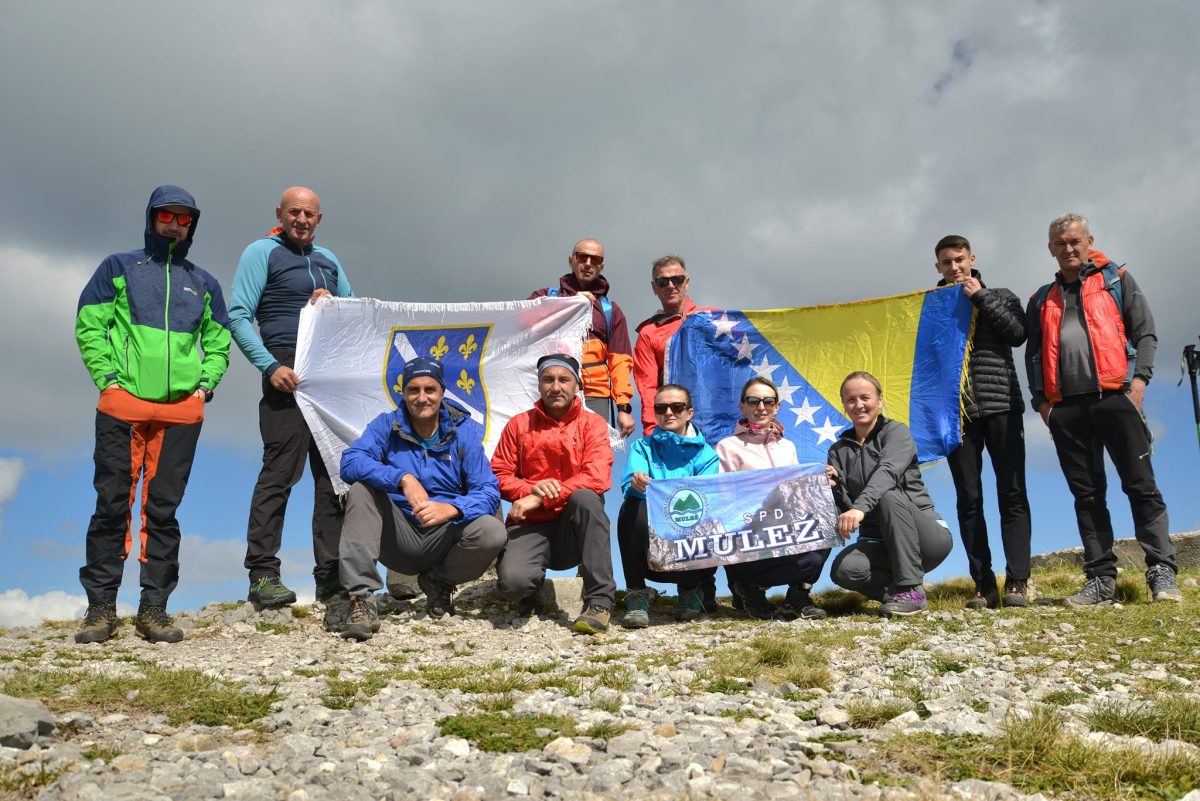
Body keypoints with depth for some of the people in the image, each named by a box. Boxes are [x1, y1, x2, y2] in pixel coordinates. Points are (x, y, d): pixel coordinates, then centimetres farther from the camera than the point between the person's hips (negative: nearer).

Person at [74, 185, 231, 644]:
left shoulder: (203, 284, 20)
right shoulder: (119, 268, 12)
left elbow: (219, 341, 22)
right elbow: (89, 326, 5)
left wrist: (207, 382, 6)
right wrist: (106, 377, -6)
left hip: (182, 410, 2)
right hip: (122, 404, -2)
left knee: (163, 510, 3)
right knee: (112, 506, -2)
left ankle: (154, 608, 9)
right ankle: (101, 608, 6)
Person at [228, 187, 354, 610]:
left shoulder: (328, 260, 23)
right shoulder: (262, 253, 4)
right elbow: (238, 316, -5)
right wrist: (269, 366, -16)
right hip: (289, 374, -6)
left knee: (334, 475, 5)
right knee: (280, 473, -9)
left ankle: (331, 577, 11)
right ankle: (263, 575, -2)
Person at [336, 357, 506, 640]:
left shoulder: (464, 432, -4)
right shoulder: (387, 425, -2)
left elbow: (489, 492, -13)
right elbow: (350, 462, -20)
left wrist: (449, 509, -33)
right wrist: (403, 479, -35)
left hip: (444, 540, 0)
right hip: (398, 539, 0)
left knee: (492, 532, -28)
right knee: (361, 488, -24)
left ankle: (439, 581, 5)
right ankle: (362, 599, -26)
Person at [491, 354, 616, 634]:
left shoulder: (592, 424, 2)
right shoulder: (519, 424, 8)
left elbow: (597, 478, -14)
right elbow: (499, 475, 4)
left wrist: (542, 498, -20)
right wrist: (531, 489, -17)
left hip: (573, 527, 0)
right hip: (530, 526, 1)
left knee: (585, 497, -35)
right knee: (513, 581, -30)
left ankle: (599, 600, -27)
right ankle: (530, 591, 11)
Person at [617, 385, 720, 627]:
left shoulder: (706, 454, 7)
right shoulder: (643, 448, 10)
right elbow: (628, 485, -10)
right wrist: (637, 484, -36)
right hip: (650, 548, 0)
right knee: (633, 504, -27)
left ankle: (690, 592, 1)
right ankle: (637, 594, -21)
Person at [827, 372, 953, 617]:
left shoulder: (896, 432, -6)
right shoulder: (838, 451, 7)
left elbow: (887, 472, -28)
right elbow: (844, 508, 1)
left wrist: (860, 507, -45)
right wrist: (834, 488, -22)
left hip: (927, 537, -3)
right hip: (878, 540, 3)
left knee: (889, 495, -34)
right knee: (844, 570, -30)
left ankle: (910, 590, -24)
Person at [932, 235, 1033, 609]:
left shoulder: (1000, 297, 15)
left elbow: (1018, 333, -3)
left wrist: (981, 298, -4)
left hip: (1000, 406, -1)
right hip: (956, 411, 1)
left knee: (1012, 493, -5)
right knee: (968, 498, -1)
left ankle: (1017, 581, -4)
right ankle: (983, 584, 2)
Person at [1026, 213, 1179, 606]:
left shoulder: (1117, 280, 13)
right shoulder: (1042, 300, 20)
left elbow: (1145, 333, 6)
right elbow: (1033, 355, 17)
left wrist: (1139, 379, -8)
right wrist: (1041, 400, 5)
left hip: (1114, 396, -3)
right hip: (1066, 408, 3)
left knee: (1141, 485, -6)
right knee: (1086, 494, 3)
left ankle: (1162, 573, -2)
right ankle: (1101, 579, 5)